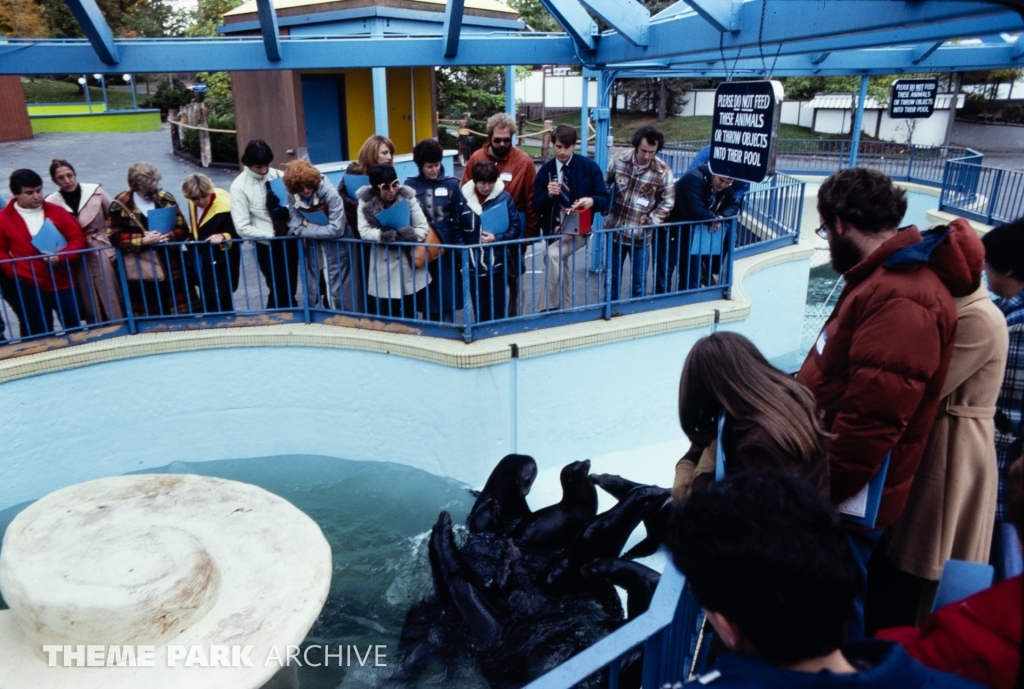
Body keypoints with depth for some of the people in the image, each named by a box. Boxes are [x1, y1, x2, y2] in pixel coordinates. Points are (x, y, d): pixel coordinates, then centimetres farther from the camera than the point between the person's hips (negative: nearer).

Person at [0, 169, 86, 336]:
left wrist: (60, 256, -14)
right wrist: (15, 273, -10)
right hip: (28, 286, -1)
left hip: (61, 281, 1)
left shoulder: (56, 212, 4)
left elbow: (78, 238, 2)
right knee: (39, 335, 6)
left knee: (74, 328, 7)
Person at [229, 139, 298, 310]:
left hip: (288, 240, 4)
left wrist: (289, 209, -16)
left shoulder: (279, 176, -1)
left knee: (290, 290, 14)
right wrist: (272, 234, -17)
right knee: (279, 291, 3)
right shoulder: (239, 186, -11)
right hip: (266, 246, -4)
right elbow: (242, 228, -14)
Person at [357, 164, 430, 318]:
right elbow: (364, 231, -13)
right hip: (383, 268, -1)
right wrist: (384, 235, -25)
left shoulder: (407, 197, -4)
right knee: (384, 317, 4)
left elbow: (423, 228, -6)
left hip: (409, 264, 1)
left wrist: (405, 236, -22)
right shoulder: (366, 202, -5)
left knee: (410, 316, 10)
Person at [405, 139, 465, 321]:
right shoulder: (410, 186, 3)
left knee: (447, 296, 2)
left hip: (446, 247, -1)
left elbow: (459, 221, 1)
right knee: (427, 298, 8)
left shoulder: (452, 185, 2)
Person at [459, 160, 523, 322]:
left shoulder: (504, 197, -5)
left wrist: (497, 238, -15)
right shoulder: (463, 198, -2)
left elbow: (516, 228, -1)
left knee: (498, 309, 6)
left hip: (497, 264, -1)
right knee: (480, 309, 11)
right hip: (474, 265, 2)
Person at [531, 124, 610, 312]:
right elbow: (536, 207, 2)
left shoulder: (589, 167, -2)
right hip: (553, 230, 4)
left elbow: (605, 199, -4)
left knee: (554, 254, -29)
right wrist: (549, 195, -18)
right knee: (561, 268, 14)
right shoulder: (545, 170, 4)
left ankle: (546, 309, -22)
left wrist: (592, 201, -25)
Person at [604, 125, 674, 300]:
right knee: (612, 276, 14)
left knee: (639, 281, 7)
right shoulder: (619, 160, -6)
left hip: (640, 235, -2)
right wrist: (605, 211, 2)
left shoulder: (663, 171, -13)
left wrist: (650, 222, -12)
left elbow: (667, 203, -4)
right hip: (615, 230, 2)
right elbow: (604, 186, 9)